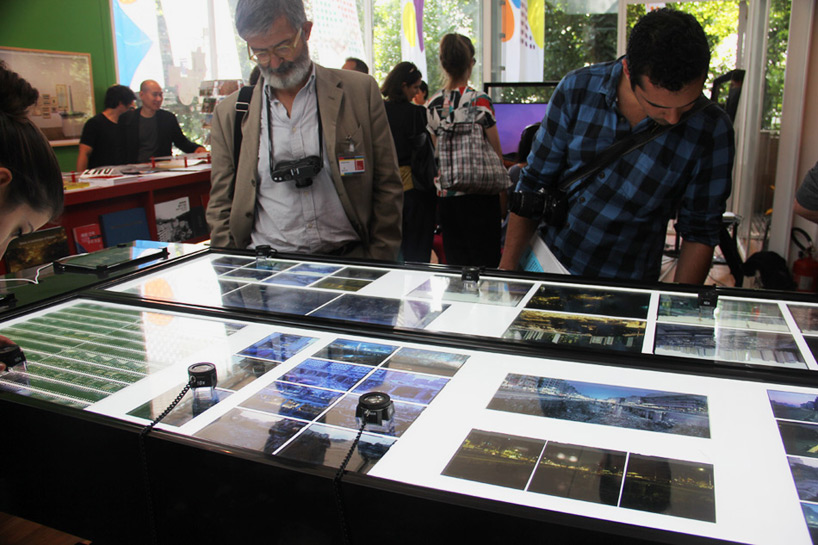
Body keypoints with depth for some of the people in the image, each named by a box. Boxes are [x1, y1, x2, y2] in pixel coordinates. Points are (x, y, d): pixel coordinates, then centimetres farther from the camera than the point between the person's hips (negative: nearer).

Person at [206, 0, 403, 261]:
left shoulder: (360, 91, 5)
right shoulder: (229, 112, 10)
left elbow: (387, 188, 6)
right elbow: (221, 204, 15)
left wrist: (378, 268, 0)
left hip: (347, 258, 0)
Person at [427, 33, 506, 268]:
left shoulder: (432, 104, 3)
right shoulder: (479, 100, -10)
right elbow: (496, 153, -5)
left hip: (445, 194, 5)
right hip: (479, 193, -4)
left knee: (454, 260, 12)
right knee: (484, 259, 3)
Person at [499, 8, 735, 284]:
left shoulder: (711, 131, -13)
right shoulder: (577, 88, -10)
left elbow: (701, 232, -2)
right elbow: (533, 182, -2)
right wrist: (507, 268, -3)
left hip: (622, 291, -1)